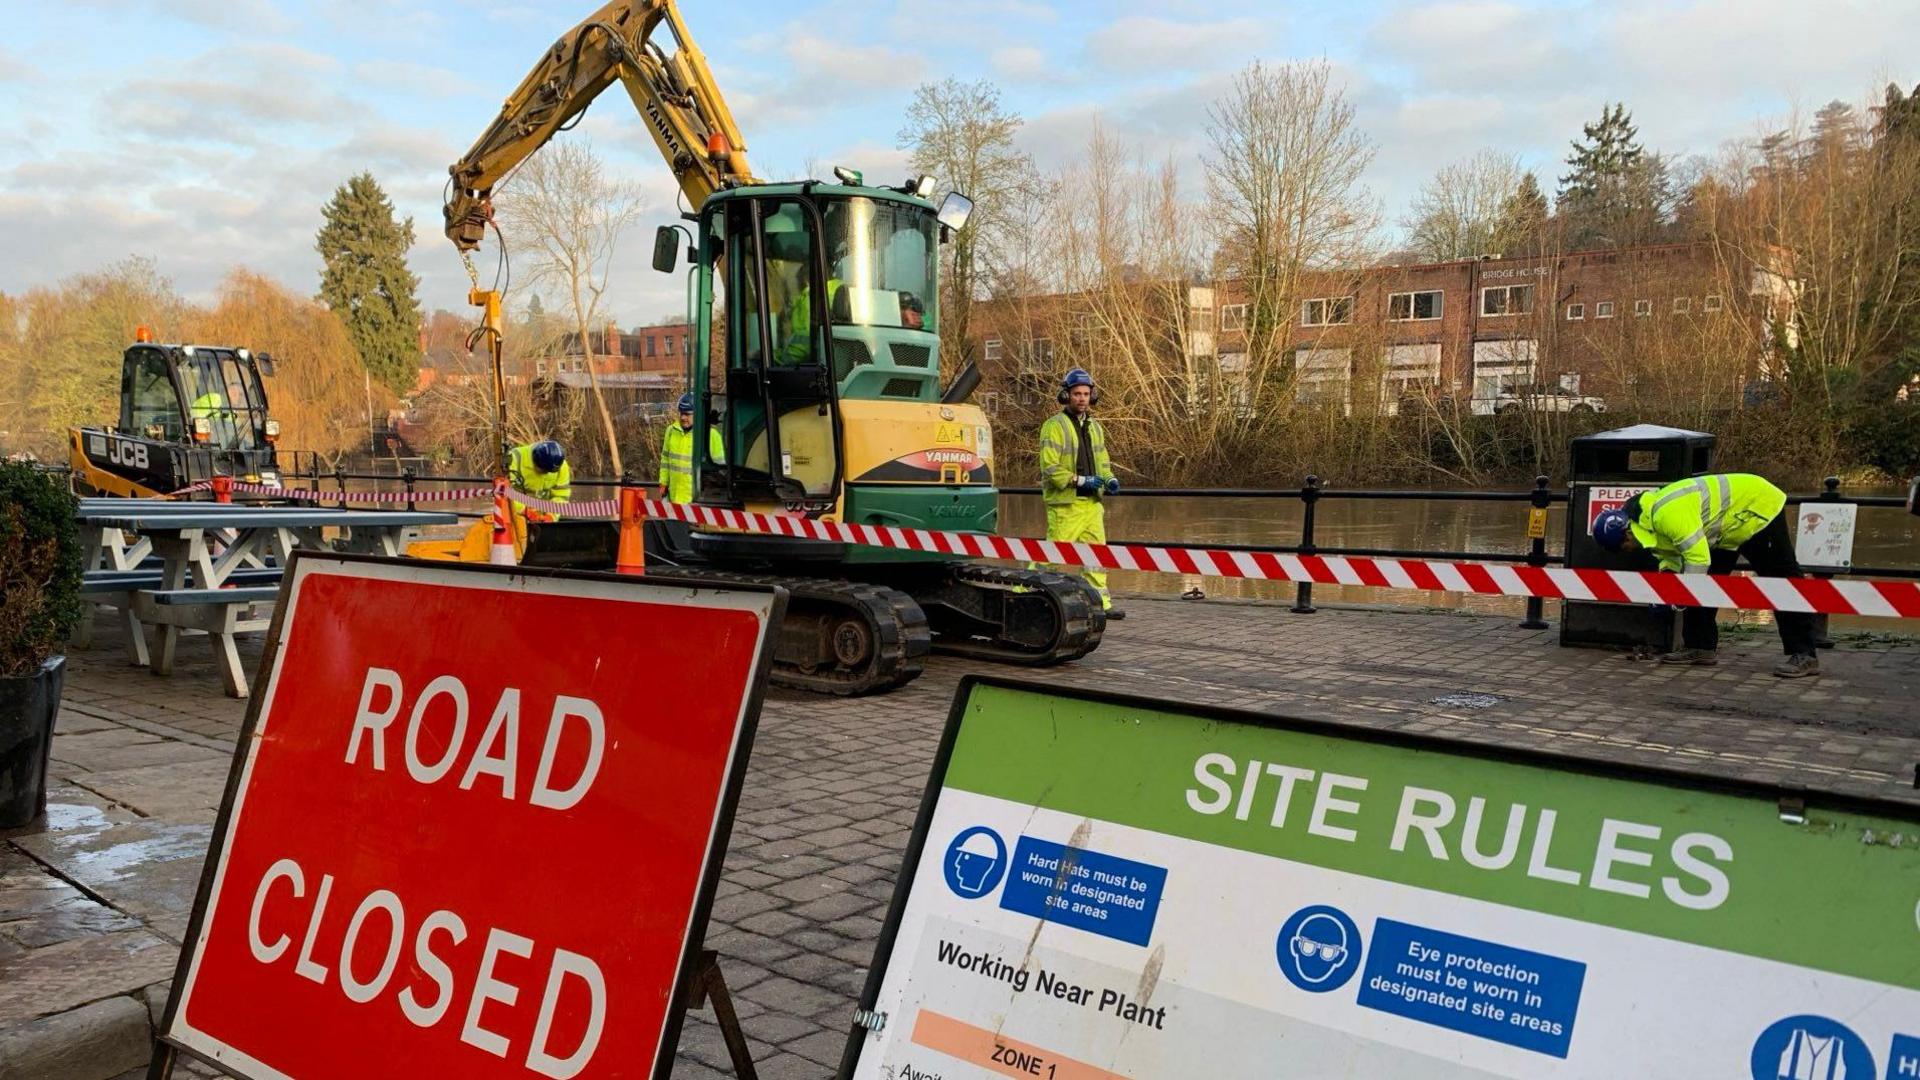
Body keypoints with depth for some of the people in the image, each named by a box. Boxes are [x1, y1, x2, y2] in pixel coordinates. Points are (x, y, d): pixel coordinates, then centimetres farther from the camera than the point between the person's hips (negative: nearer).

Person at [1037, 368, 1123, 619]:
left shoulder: (1095, 427, 17)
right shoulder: (1054, 426, -8)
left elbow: (1102, 462, 24)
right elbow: (1049, 468, -15)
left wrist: (1109, 479, 3)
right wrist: (1079, 480, -21)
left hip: (1092, 503, 7)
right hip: (1065, 504, -7)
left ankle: (1101, 602, 14)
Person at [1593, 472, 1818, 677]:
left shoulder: (1666, 513, -36)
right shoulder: (1647, 518, -3)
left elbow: (1698, 557, -34)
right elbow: (1671, 557, 6)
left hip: (1759, 508, -10)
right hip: (1728, 525, 10)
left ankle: (1804, 655, -6)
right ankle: (1699, 646, 12)